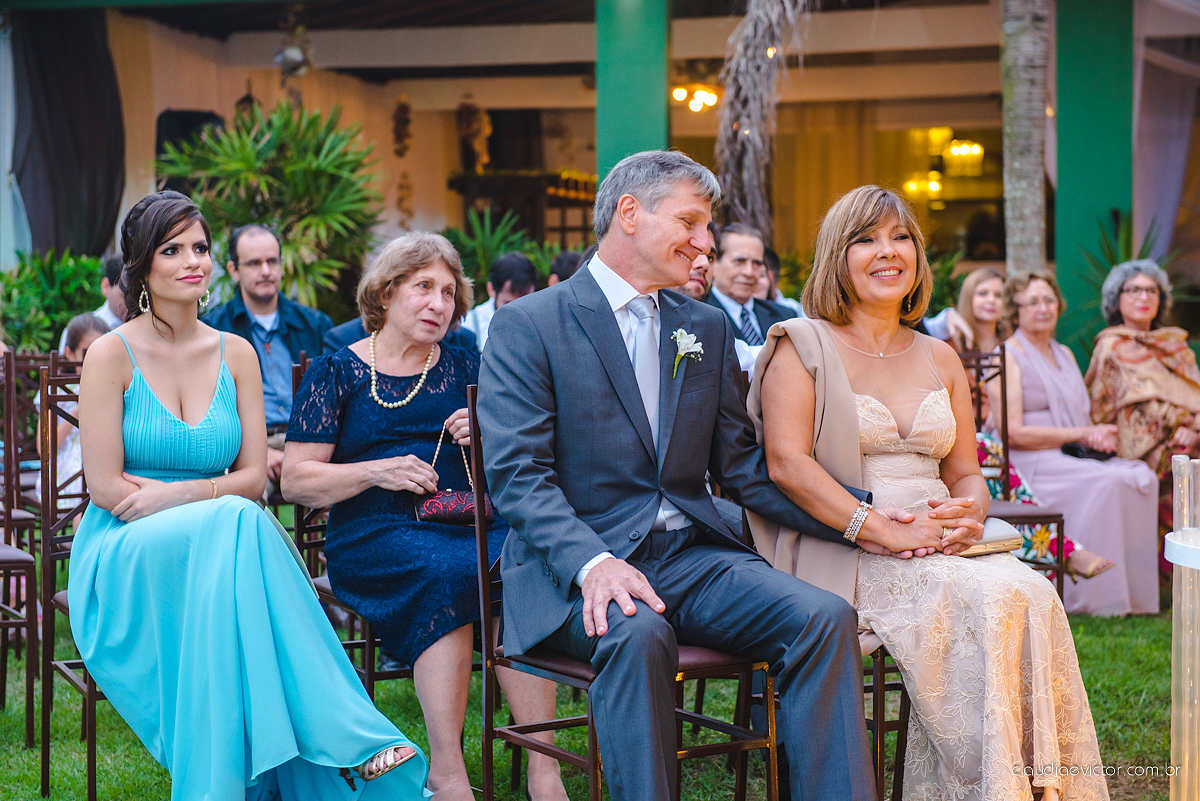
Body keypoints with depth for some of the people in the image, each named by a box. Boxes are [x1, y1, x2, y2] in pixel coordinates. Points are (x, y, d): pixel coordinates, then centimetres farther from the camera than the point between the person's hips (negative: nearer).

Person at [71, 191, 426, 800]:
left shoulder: (235, 354, 11)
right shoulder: (112, 355, -1)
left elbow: (253, 476, 6)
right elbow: (106, 487, -8)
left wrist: (177, 493, -11)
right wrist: (217, 502, -10)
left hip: (220, 545, 3)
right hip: (124, 557, -3)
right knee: (235, 521, -34)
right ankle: (345, 739, -35)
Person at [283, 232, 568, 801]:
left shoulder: (466, 368, 20)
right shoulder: (336, 372, 11)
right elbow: (295, 481, 5)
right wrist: (378, 471, -9)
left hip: (470, 521, 3)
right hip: (374, 535, -3)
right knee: (446, 570, -37)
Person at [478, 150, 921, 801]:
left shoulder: (707, 327, 18)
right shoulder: (527, 325, 0)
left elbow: (740, 467, 17)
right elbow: (516, 472, -10)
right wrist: (592, 564, -28)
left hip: (692, 554, 5)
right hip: (575, 567, -5)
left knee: (825, 618, -21)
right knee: (636, 633, -38)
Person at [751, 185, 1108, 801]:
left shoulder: (940, 359, 21)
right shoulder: (803, 346, 4)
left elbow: (966, 473, 19)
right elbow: (787, 461, -8)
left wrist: (969, 515, -7)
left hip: (939, 541, 5)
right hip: (839, 552, -5)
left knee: (1034, 595, -28)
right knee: (989, 601, -31)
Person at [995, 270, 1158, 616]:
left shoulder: (1064, 354, 22)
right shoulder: (1008, 357, -3)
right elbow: (1014, 433, -12)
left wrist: (1101, 435, -4)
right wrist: (1081, 434, -12)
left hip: (1077, 456, 7)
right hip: (1032, 464, -7)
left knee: (1142, 477, -19)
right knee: (1105, 482, -31)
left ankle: (1137, 592, -18)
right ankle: (1098, 597, -28)